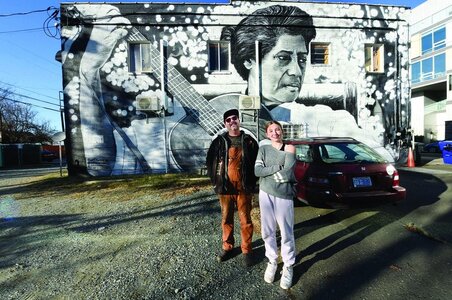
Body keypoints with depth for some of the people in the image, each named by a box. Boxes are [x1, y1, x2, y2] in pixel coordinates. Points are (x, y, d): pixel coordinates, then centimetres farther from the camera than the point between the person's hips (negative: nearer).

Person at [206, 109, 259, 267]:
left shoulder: (249, 141, 1)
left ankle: (246, 250, 25)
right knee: (226, 219, 14)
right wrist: (215, 181, 3)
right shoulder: (219, 141, 2)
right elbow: (210, 161, 7)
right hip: (225, 187, 1)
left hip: (244, 187, -1)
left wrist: (252, 182, 1)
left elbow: (257, 162, 5)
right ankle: (227, 247, 32)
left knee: (245, 220, 9)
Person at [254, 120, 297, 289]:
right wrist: (278, 167, -16)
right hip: (265, 194, 3)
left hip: (284, 195, -2)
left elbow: (287, 174, -15)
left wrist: (267, 172, -6)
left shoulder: (289, 149, -4)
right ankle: (272, 262, 33)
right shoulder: (263, 149, 4)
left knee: (286, 233, 6)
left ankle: (288, 266, 26)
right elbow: (257, 171, -10)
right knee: (267, 231, 12)